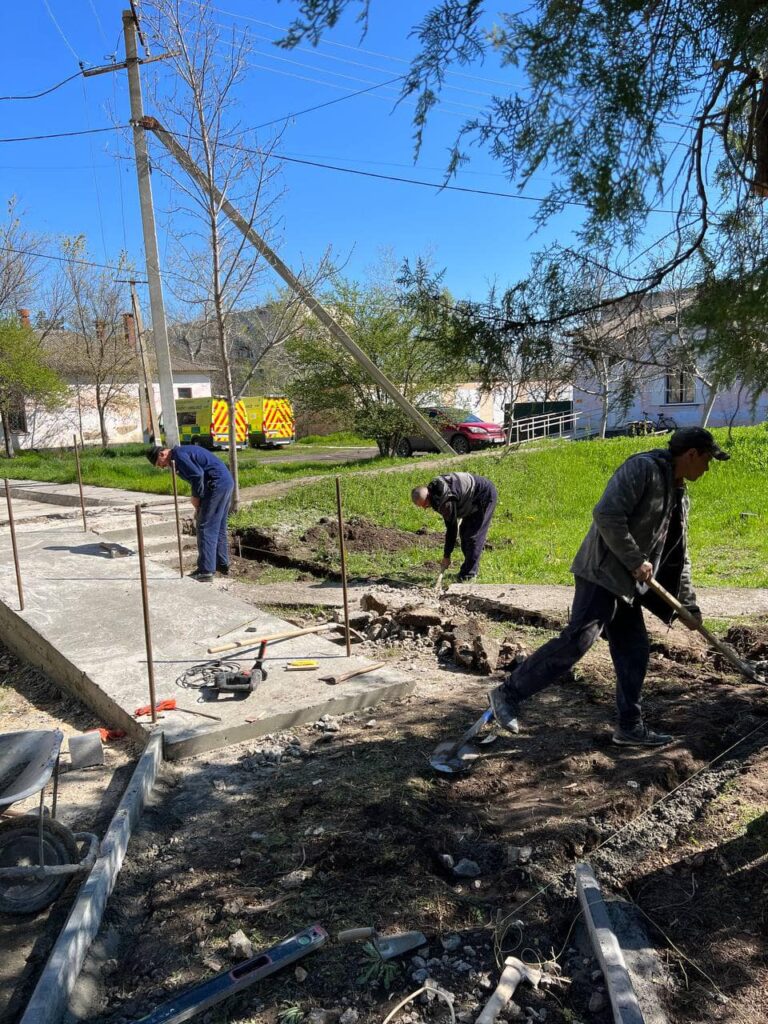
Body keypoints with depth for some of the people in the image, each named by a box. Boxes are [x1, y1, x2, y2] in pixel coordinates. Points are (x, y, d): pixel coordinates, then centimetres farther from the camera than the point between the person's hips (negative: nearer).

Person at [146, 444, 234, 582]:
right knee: (219, 527, 18)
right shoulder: (183, 451, 22)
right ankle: (223, 565, 26)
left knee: (205, 528, -5)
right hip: (227, 481, 10)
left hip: (217, 484, -10)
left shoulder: (178, 455, -8)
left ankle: (206, 571, -4)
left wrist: (196, 497, -7)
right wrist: (199, 502, 13)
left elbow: (197, 475, -21)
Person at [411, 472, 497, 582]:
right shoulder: (433, 487, -4)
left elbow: (452, 528, -25)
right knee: (464, 532, 12)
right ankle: (471, 568, 20)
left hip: (485, 495, -10)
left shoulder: (446, 500, -32)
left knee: (473, 536, -11)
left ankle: (467, 576, -7)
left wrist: (446, 556, -18)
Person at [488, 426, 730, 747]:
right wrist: (636, 561, -17)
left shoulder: (679, 495, 19)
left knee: (634, 652, 10)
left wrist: (688, 606, 23)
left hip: (627, 584, 10)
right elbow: (606, 515, -23)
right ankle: (508, 693, -10)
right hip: (602, 572, -10)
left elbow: (678, 557, 24)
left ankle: (631, 726, 22)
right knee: (577, 639, -17)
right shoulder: (642, 468, -11)